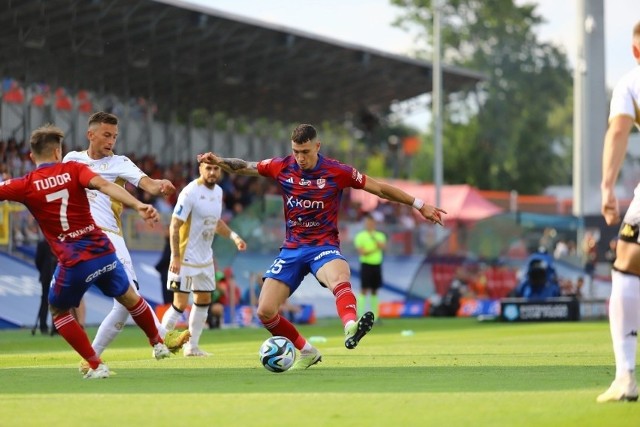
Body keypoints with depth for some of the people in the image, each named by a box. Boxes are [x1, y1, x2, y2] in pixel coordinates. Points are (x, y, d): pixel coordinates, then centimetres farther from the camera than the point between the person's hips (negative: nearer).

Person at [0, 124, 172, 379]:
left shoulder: (26, 186, -1)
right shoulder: (73, 170, 2)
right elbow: (103, 185, -15)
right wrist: (138, 205, -26)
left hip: (73, 262, -3)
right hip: (104, 252, 3)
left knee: (58, 312, 21)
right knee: (129, 298, 28)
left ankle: (96, 365, 11)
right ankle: (158, 344, 46)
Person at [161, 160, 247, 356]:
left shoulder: (218, 191, 6)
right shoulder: (190, 192, -18)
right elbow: (174, 226, -19)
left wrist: (233, 236, 8)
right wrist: (175, 257, -24)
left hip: (205, 258, 8)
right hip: (186, 258, -8)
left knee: (204, 300, 11)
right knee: (180, 304, -8)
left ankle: (192, 346, 21)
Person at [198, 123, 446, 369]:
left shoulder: (337, 172, -7)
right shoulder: (282, 168, 0)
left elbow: (380, 189, 0)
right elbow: (244, 167, 11)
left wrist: (419, 205, 1)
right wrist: (219, 161, -10)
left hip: (324, 247, -4)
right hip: (291, 249, 4)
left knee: (340, 280, -39)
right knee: (265, 312, -7)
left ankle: (351, 328, -67)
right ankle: (307, 352, 13)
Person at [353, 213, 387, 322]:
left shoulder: (380, 236, 10)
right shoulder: (360, 236, -1)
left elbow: (383, 246, -9)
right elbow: (361, 251, -11)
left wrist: (373, 237, -16)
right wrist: (374, 249, -14)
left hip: (377, 265, 4)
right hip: (366, 265, -4)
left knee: (375, 290, 7)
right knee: (364, 289, -9)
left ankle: (374, 316, 10)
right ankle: (360, 316, -12)